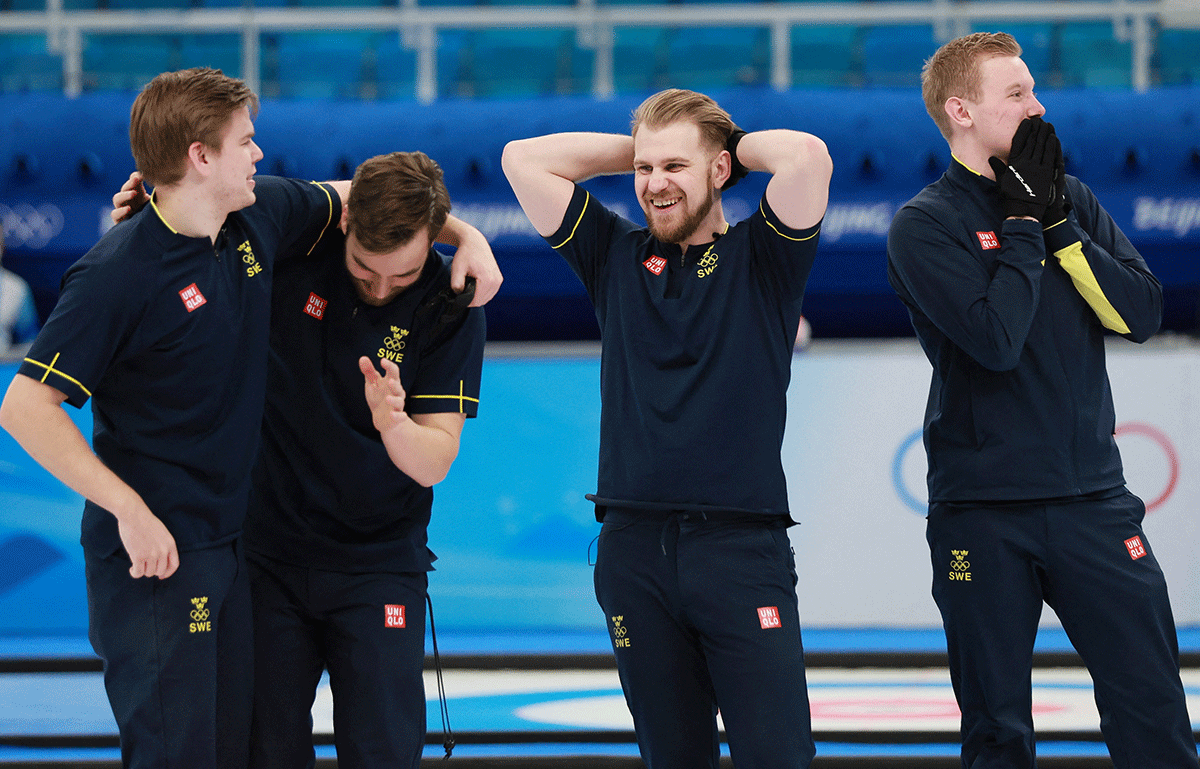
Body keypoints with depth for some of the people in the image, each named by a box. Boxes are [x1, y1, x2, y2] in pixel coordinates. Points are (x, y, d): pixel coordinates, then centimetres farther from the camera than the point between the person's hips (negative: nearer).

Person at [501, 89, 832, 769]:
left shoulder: (760, 259, 6)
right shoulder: (615, 258, 16)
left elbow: (809, 157, -11)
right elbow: (523, 159, 12)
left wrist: (734, 145, 7)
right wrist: (635, 149, 15)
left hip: (742, 545, -3)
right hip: (635, 550, 3)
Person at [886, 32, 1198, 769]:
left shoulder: (1070, 199, 10)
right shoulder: (926, 225, -5)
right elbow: (996, 339, -19)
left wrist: (1059, 222, -9)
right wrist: (1025, 222, -11)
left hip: (1093, 500, 3)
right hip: (983, 509, -3)